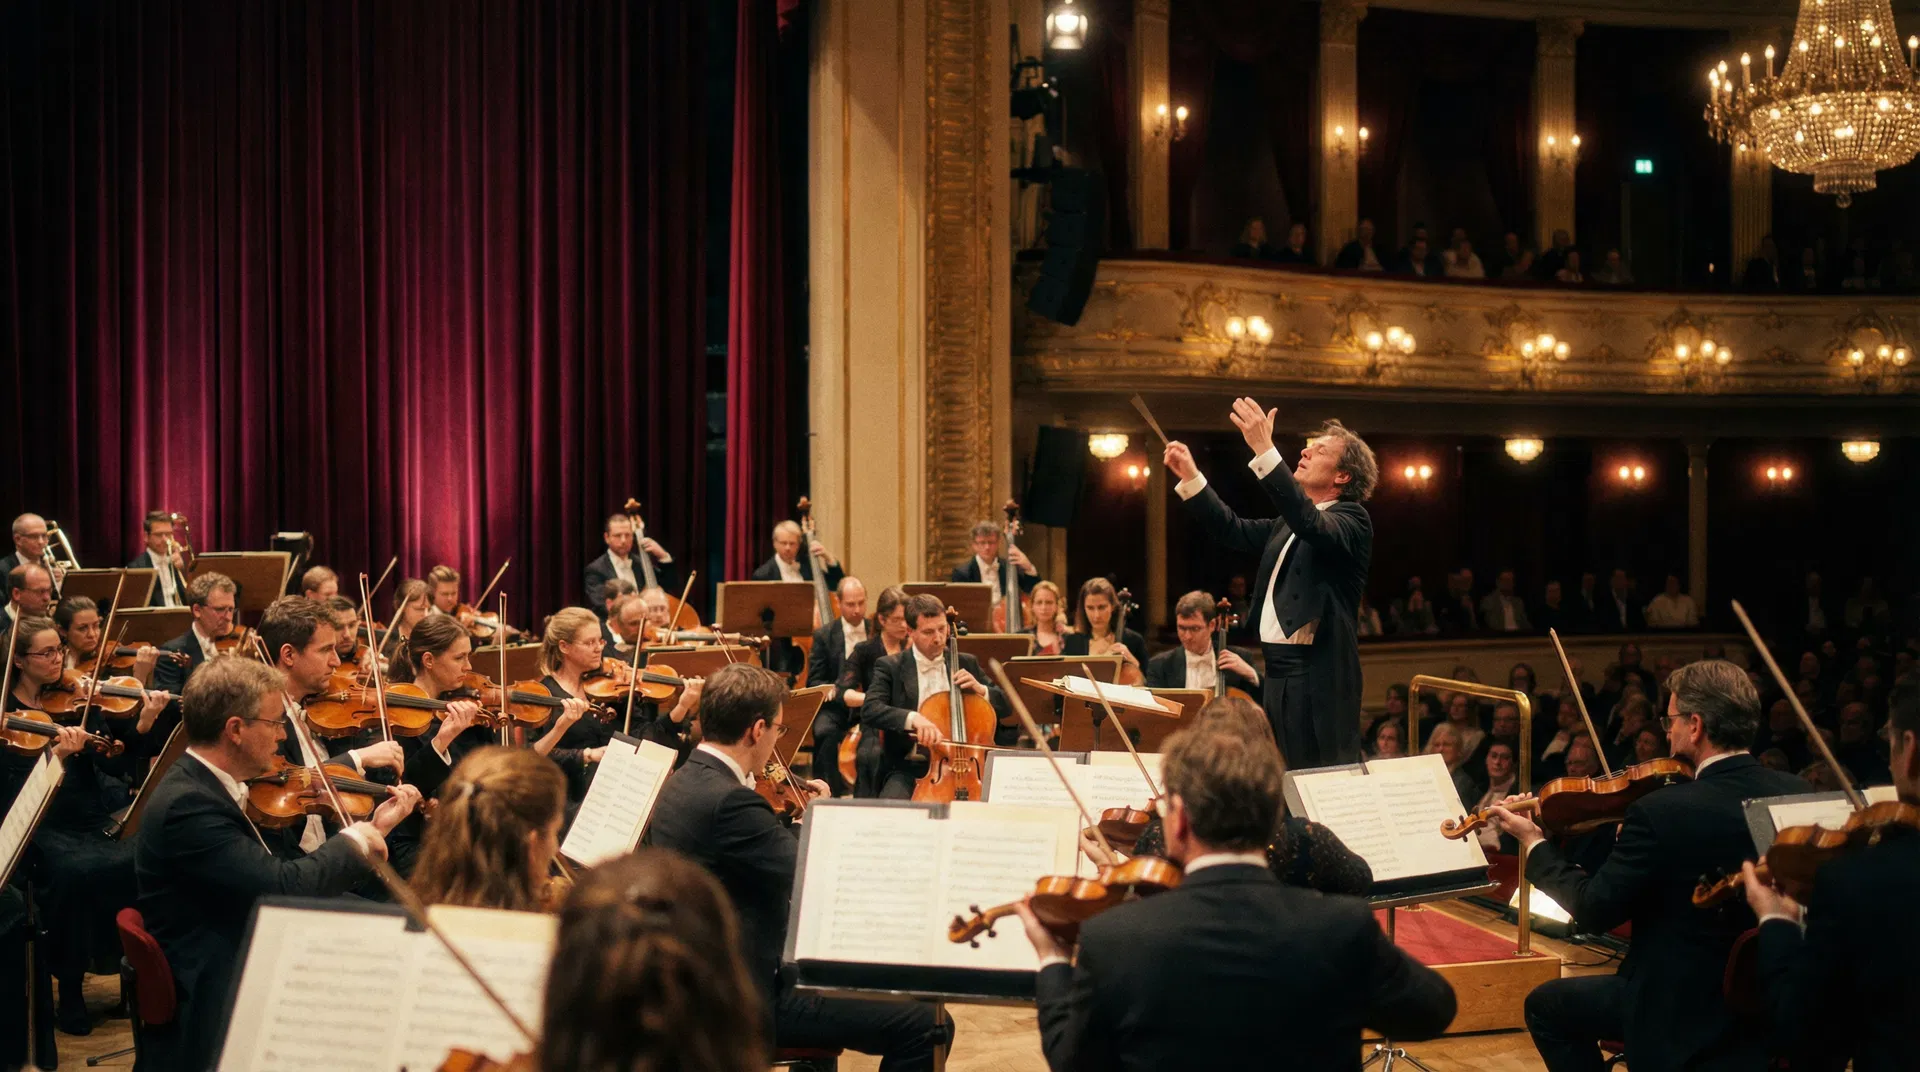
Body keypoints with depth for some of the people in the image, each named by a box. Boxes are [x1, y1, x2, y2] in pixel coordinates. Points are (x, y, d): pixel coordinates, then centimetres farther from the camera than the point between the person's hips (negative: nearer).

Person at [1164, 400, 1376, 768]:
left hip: (1319, 677, -9)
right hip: (1278, 673, 9)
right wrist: (1190, 477, 5)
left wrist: (1265, 451, -32)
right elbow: (1233, 531, 17)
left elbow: (1313, 526, -27)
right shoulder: (1290, 522, 19)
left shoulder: (1352, 519, -8)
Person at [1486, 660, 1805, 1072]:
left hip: (1685, 1006, -7)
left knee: (1546, 1006, 14)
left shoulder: (1662, 811, -25)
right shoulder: (1797, 794, -6)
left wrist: (1534, 843, -3)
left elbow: (1593, 911, -18)